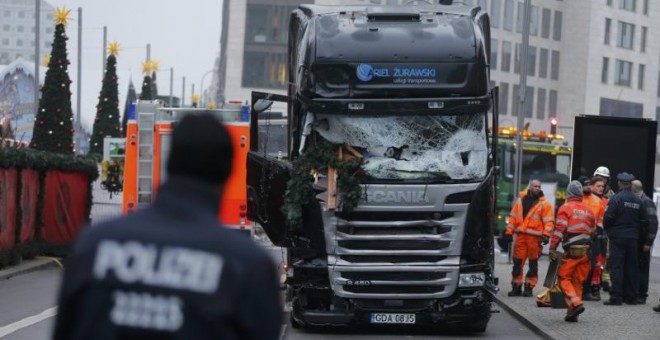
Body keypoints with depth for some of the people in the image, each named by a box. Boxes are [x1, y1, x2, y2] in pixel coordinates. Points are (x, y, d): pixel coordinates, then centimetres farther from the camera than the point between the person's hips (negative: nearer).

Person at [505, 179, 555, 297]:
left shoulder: (544, 203, 1)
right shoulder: (520, 201, 13)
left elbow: (549, 221, -6)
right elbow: (513, 217, 14)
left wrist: (546, 234, -17)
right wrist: (509, 232, 9)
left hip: (535, 237, -3)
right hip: (520, 236, 3)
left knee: (533, 264, 2)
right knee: (517, 262, 3)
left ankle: (529, 286, 7)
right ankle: (516, 286, 10)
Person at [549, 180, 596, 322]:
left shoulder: (565, 208, -4)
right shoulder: (588, 211, 15)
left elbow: (559, 229, -12)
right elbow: (593, 231, 17)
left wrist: (552, 248, -11)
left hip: (571, 250, -5)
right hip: (586, 250, 5)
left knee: (564, 277, 2)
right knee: (578, 281, 9)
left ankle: (575, 304, -17)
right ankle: (572, 313, 8)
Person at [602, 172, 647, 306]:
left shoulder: (616, 198, -11)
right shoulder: (638, 201, 7)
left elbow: (608, 218, -14)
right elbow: (643, 221, 10)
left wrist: (606, 229, 5)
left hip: (618, 236, -5)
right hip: (633, 238, 5)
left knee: (616, 266, -3)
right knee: (631, 267, 10)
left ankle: (616, 297, -8)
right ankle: (631, 296, 15)